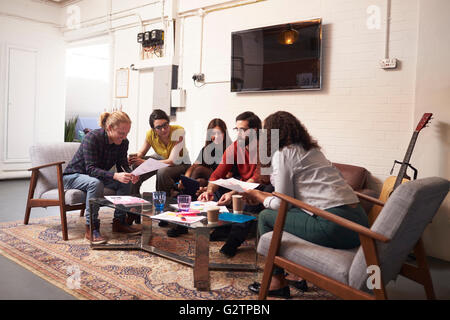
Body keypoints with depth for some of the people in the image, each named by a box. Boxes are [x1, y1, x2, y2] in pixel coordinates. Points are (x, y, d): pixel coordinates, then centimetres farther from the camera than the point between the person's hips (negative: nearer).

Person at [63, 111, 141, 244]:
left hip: (98, 176, 6)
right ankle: (91, 228, -29)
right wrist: (115, 176, -49)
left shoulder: (123, 142, -10)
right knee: (95, 183, -37)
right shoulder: (92, 137, -29)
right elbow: (91, 169, -34)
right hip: (73, 176, -6)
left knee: (126, 182, -15)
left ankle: (119, 221, -5)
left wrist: (130, 175, -31)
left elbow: (123, 166, -6)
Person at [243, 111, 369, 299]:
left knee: (266, 217, 7)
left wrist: (257, 196, 16)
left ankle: (277, 282, 15)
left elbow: (282, 203, -2)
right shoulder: (311, 149, 24)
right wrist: (261, 195, 33)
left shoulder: (282, 153, -2)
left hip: (335, 224, -9)